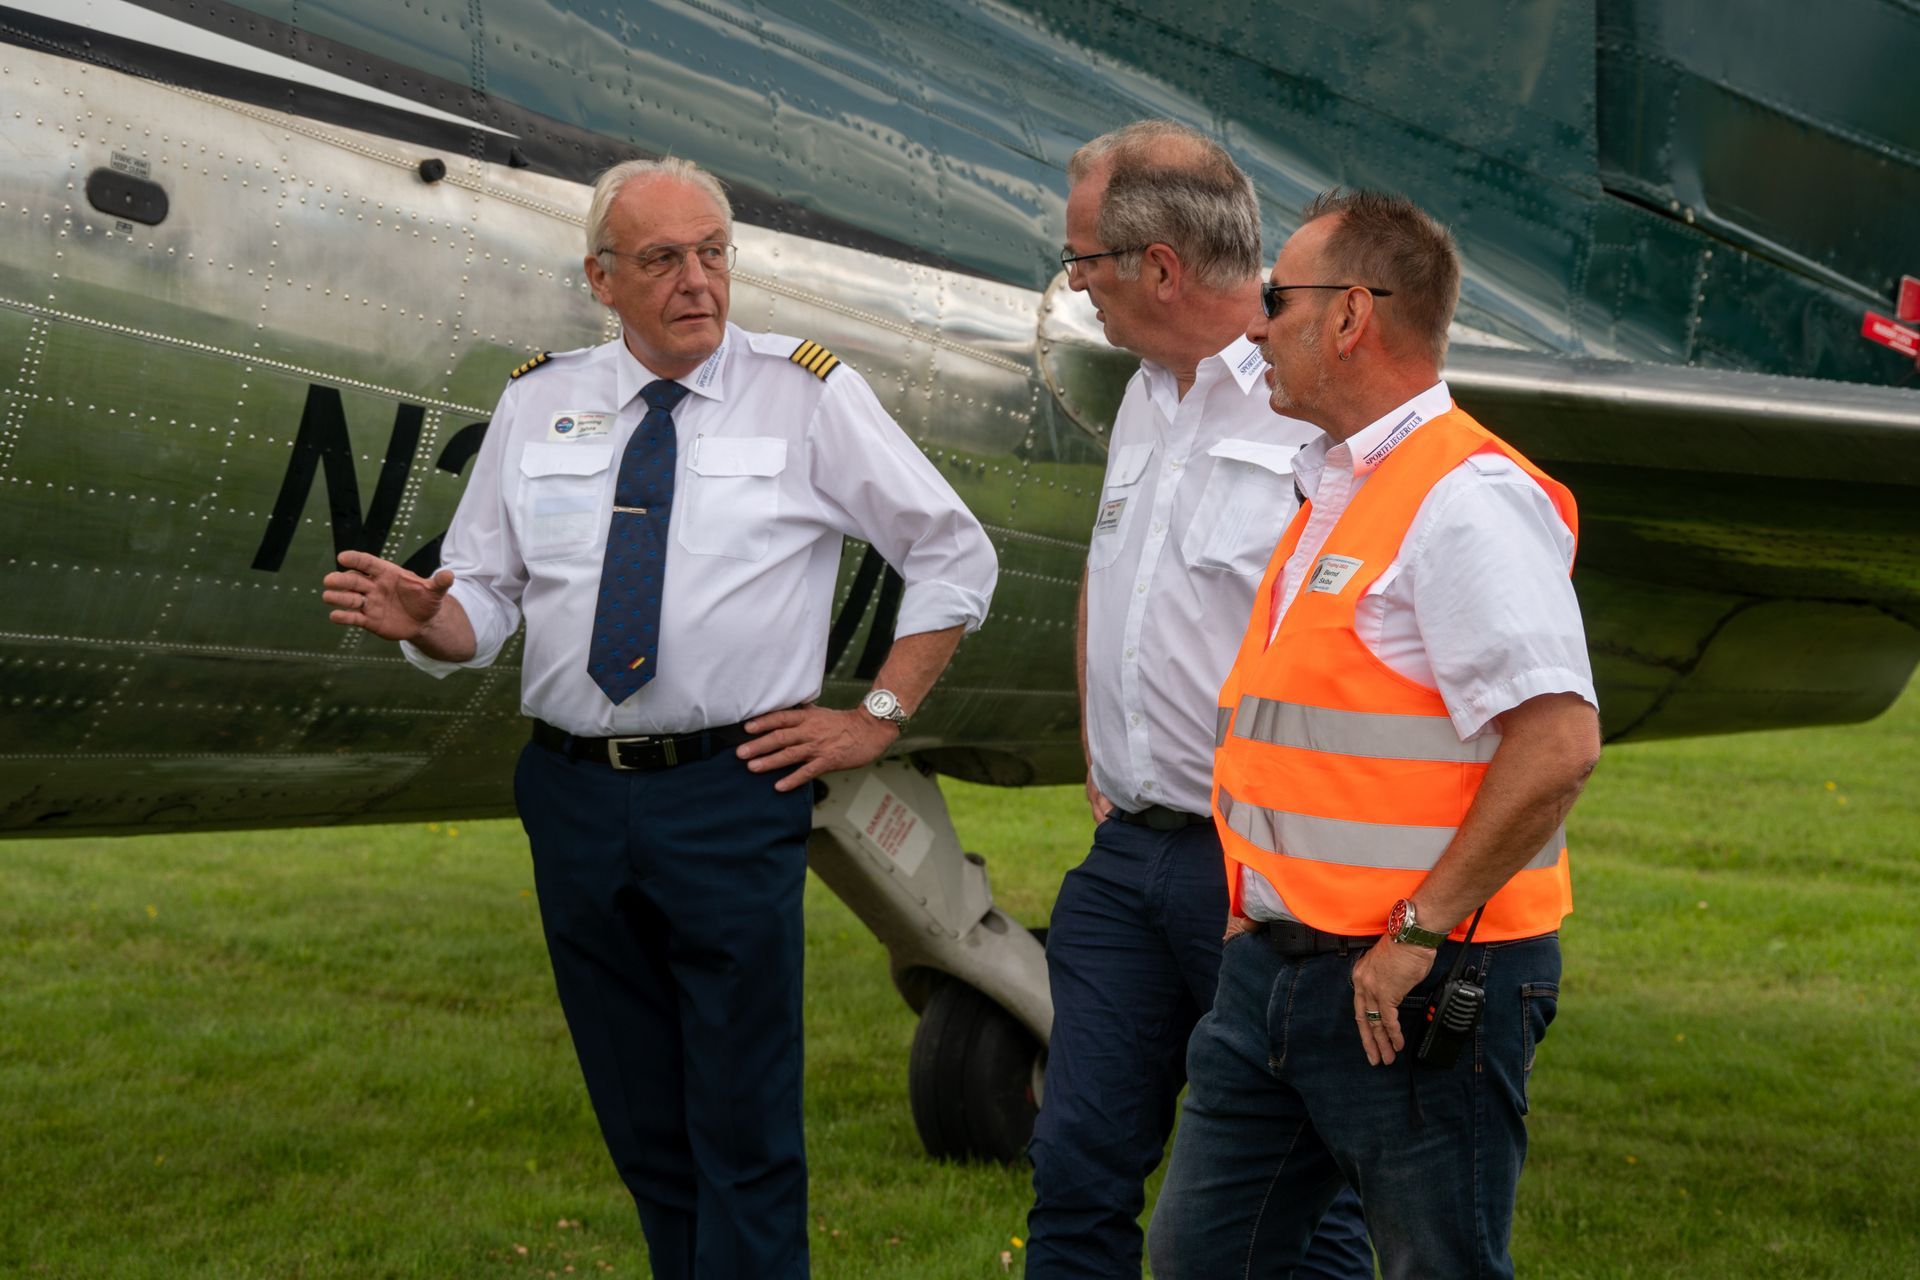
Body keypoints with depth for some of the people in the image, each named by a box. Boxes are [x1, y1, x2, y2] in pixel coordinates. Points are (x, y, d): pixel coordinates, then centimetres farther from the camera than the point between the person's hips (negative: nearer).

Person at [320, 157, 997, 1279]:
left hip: (732, 795, -3)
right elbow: (484, 601, 10)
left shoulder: (809, 395, 1)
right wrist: (423, 619, -13)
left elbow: (956, 557, 6)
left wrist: (878, 719, 1)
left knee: (743, 1128, -4)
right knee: (642, 1127, 10)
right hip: (575, 797, 4)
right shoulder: (538, 404, 10)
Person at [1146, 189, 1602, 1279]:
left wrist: (1420, 933, -21)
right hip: (1275, 967, 10)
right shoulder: (1335, 494, 16)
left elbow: (1558, 741, -25)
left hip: (1417, 987, -9)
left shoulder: (1469, 499, -16)